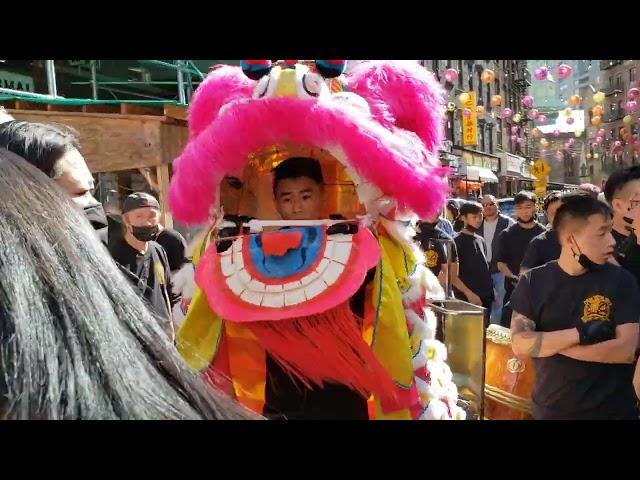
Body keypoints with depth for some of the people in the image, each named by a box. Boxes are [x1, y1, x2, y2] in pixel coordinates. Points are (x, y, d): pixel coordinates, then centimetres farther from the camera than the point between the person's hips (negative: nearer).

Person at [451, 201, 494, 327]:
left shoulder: (480, 240, 15)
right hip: (467, 299, -7)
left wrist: (492, 290, 13)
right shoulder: (457, 241, -8)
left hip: (486, 297, 7)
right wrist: (469, 293, -17)